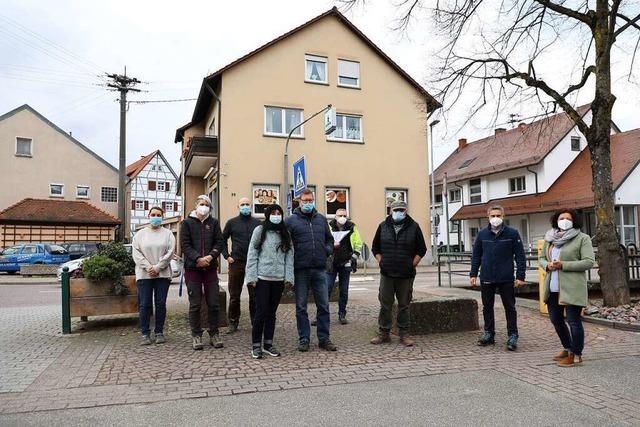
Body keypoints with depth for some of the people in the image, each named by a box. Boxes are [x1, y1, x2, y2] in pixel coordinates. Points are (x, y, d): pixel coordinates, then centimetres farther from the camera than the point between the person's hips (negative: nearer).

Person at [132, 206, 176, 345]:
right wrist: (148, 267, -11)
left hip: (163, 274, 0)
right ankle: (145, 334, 8)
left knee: (161, 304, 3)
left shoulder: (168, 234, 6)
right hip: (144, 274, 0)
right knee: (145, 305, 0)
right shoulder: (140, 234, 10)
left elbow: (170, 252, -4)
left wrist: (157, 267, -11)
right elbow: (136, 253, 1)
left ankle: (159, 332, 13)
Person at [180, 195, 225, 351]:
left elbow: (219, 242, 3)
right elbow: (184, 244, -4)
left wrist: (210, 256, -14)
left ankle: (214, 334, 17)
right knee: (195, 304, 3)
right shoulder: (187, 223, 4)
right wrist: (198, 259, -17)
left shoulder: (214, 223, 10)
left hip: (210, 268, 2)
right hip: (192, 268, -2)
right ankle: (196, 335, 14)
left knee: (213, 303, 5)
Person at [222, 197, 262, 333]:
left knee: (255, 296, 5)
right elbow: (222, 240, 10)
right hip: (236, 263, 0)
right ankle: (233, 323, 18)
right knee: (234, 296, 7)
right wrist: (227, 256, 1)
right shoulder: (231, 222, 5)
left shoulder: (257, 222, 7)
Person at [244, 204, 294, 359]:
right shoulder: (260, 230, 0)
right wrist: (251, 277, -9)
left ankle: (268, 344, 20)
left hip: (279, 279, 4)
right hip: (262, 277, -3)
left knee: (272, 312, 10)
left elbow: (289, 256, 7)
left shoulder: (285, 233, 10)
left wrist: (288, 277, -2)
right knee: (261, 312, -2)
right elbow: (252, 254, -3)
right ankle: (256, 345, 9)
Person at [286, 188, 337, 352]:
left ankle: (324, 338, 19)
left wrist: (327, 250, 3)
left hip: (319, 269, 3)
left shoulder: (321, 219, 13)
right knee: (301, 307, 7)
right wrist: (291, 261, -11)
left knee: (324, 306, 7)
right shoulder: (291, 221, 1)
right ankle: (303, 339, 18)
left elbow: (329, 239, 22)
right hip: (300, 271, -3)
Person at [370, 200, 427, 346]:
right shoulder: (383, 226, 6)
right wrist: (381, 263, 3)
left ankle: (404, 334, 17)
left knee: (404, 306, 7)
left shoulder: (414, 227, 2)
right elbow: (375, 248, 14)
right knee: (385, 305, 5)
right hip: (387, 274, 1)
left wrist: (412, 265, -2)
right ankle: (383, 333, 16)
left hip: (406, 275, -1)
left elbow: (421, 249, 6)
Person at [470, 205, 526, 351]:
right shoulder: (482, 234, 5)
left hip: (506, 279, -3)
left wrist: (520, 276, -7)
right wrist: (473, 274, 5)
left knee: (510, 307, 5)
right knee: (487, 307, 11)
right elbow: (476, 255, 10)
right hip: (486, 278, 3)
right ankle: (488, 334, 23)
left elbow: (520, 256, -2)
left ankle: (512, 336, 15)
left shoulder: (512, 233, -2)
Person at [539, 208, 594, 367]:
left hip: (572, 288, -6)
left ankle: (576, 355, 15)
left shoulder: (582, 238, -4)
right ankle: (567, 348, 35)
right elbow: (541, 258, 18)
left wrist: (563, 265, -18)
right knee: (555, 319, 16)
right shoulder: (549, 238, 13)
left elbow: (589, 262, -11)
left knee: (573, 321, 0)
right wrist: (547, 265, -6)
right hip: (552, 288, 6)